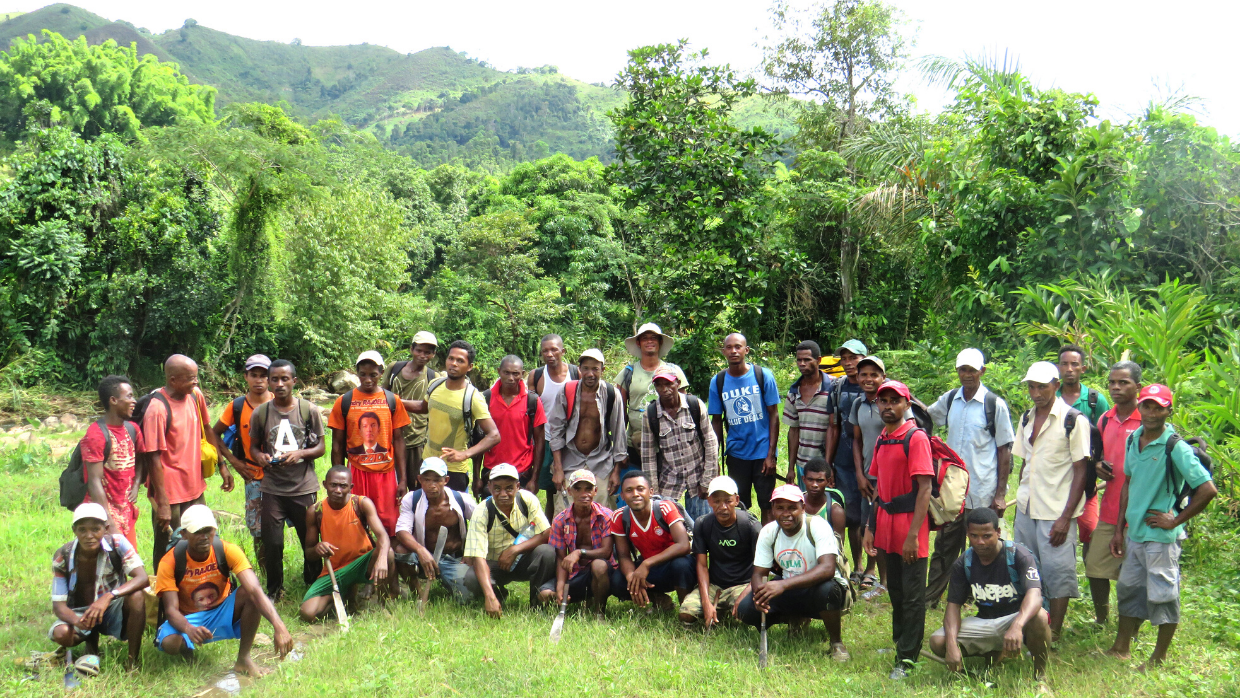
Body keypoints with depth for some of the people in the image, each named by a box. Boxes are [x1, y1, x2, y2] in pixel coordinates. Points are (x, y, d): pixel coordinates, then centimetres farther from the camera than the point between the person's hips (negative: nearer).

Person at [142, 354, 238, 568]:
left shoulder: (195, 396, 0)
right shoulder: (157, 409, -20)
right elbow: (154, 458, -20)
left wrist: (223, 464, 13)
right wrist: (162, 503, -20)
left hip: (195, 488, 7)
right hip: (170, 494, -7)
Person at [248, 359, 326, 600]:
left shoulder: (309, 410, -1)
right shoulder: (260, 413, 3)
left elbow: (321, 447, 3)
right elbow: (253, 447, 12)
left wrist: (300, 453, -16)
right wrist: (261, 457, -11)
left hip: (304, 487, -1)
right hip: (272, 488, 1)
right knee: (272, 543, 2)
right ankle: (274, 591, 22)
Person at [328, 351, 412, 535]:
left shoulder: (393, 401, 3)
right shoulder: (344, 402, 1)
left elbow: (398, 441, 4)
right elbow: (337, 445, 5)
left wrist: (402, 479, 0)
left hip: (386, 473, 0)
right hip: (356, 473, 0)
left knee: (388, 526, 0)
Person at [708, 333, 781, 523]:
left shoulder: (763, 376, -5)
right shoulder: (718, 381, 1)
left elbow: (774, 415, -3)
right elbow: (716, 421, 6)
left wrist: (771, 454, -8)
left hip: (763, 452, -2)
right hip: (736, 454, 2)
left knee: (767, 506, 3)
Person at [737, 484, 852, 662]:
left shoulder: (817, 526, -21)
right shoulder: (768, 532, -6)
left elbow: (827, 569, -36)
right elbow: (759, 573, -4)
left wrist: (783, 584, -47)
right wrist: (760, 593, -30)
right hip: (789, 593, 5)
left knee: (827, 589, -40)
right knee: (745, 609, -18)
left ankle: (836, 642, -12)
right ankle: (796, 619, 11)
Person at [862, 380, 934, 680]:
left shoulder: (916, 438, -12)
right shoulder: (882, 439, 11)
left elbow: (924, 489, -17)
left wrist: (913, 534, -21)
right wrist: (871, 526, 13)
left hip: (909, 523, -7)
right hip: (886, 524, 7)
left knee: (912, 595, 1)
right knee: (895, 591, 17)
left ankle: (907, 658, 7)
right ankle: (899, 643, 30)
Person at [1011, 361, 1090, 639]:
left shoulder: (1073, 420, -8)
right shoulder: (1027, 419, 11)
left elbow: (1081, 471, -9)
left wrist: (1066, 517, -14)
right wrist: (1021, 499, 11)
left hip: (1056, 512, -6)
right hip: (1026, 509, 6)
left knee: (1058, 573, -2)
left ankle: (1053, 637, 9)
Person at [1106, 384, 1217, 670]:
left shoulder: (1176, 447, -17)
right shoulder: (1133, 440, 5)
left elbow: (1208, 489, -19)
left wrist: (1176, 520, -13)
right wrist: (1119, 529, 13)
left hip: (1161, 537, -7)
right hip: (1134, 534, 7)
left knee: (1163, 597, 6)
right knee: (1128, 591, 16)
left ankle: (1159, 658, 21)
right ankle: (1121, 650, 30)